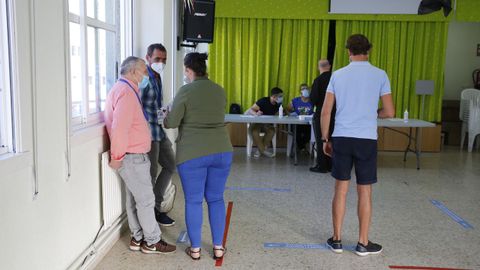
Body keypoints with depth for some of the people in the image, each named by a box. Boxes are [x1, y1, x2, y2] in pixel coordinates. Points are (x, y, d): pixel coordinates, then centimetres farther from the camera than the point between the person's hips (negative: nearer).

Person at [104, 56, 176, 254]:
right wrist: (117, 157, -20)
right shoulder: (126, 92, -19)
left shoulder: (124, 89, 15)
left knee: (134, 199, 15)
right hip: (132, 157, -10)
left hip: (133, 156, 10)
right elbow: (119, 128, -27)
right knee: (146, 200, -1)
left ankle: (137, 238, 25)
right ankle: (152, 242, 9)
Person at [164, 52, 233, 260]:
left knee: (193, 201, 8)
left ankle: (195, 249, 18)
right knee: (216, 199, 14)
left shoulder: (186, 91, -8)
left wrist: (165, 120, 15)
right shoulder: (219, 90, 7)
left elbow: (172, 122, -7)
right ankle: (218, 247, 20)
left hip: (193, 153, -4)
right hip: (221, 150, 5)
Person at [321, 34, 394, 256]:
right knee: (365, 192, 8)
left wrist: (325, 139, 9)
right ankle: (363, 243, 18)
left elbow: (325, 111, 1)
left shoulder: (338, 75, 4)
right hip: (366, 139, -1)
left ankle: (336, 240, 18)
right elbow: (389, 112, -1)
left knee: (340, 190, 10)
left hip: (341, 138, 2)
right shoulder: (380, 75, 0)